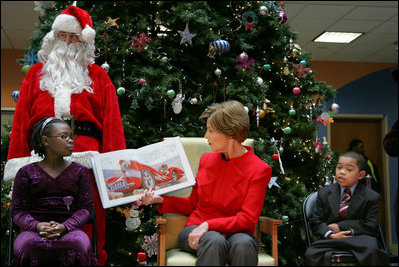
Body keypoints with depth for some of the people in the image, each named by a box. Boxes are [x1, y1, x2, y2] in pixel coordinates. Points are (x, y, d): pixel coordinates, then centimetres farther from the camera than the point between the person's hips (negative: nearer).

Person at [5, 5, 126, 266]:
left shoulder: (97, 76, 15)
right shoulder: (37, 73, 19)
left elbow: (111, 119, 6)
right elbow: (21, 117, 11)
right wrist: (19, 160, 0)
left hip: (85, 155, -1)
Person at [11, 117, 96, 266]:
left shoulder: (80, 171, 13)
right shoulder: (26, 173, 12)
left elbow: (86, 207, 5)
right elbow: (18, 210, 7)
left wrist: (64, 227, -15)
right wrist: (37, 226, -16)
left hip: (69, 229, 0)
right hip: (34, 229, 0)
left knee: (78, 242, -35)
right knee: (26, 244, -36)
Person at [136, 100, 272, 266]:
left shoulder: (259, 170, -4)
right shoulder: (206, 160, 11)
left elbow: (247, 219, -11)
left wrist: (208, 225, -22)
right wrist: (160, 200, 3)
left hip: (234, 232, -2)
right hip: (197, 230, 2)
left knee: (243, 244, -38)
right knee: (214, 241, -34)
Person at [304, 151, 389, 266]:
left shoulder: (371, 197, 2)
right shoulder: (324, 193, 10)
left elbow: (371, 225, -3)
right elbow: (315, 220, 8)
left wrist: (341, 226, -9)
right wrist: (330, 234, -14)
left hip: (359, 237, -2)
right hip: (330, 238, 2)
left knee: (371, 251, -36)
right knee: (311, 254, -28)